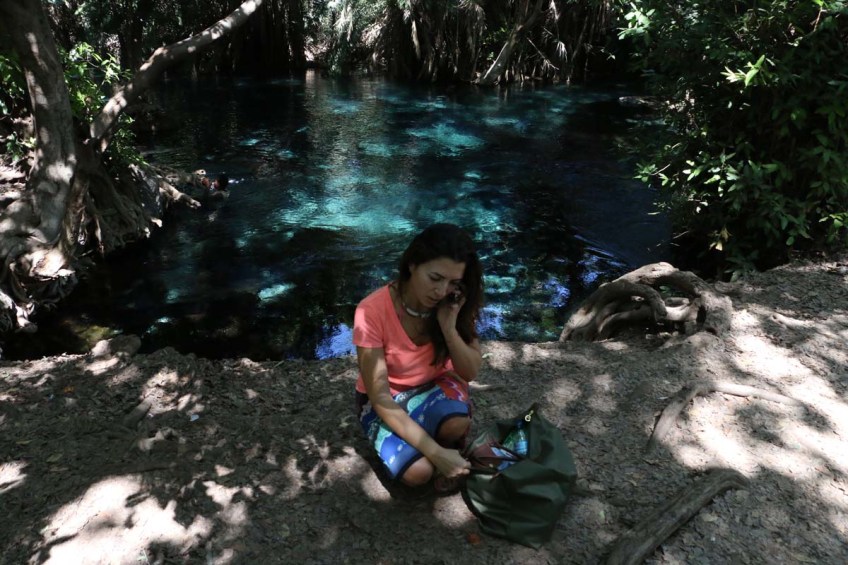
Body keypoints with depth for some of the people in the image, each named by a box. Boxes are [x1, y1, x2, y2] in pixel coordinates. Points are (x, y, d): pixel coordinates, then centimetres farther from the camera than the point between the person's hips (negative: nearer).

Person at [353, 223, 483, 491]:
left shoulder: (455, 305, -18)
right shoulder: (373, 311, -30)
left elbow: (471, 373, -13)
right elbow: (380, 397, -28)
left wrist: (449, 327, -31)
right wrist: (436, 452, -33)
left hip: (434, 385, 2)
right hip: (384, 398, -2)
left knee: (457, 424, -33)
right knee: (418, 472, -26)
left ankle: (452, 453, 1)